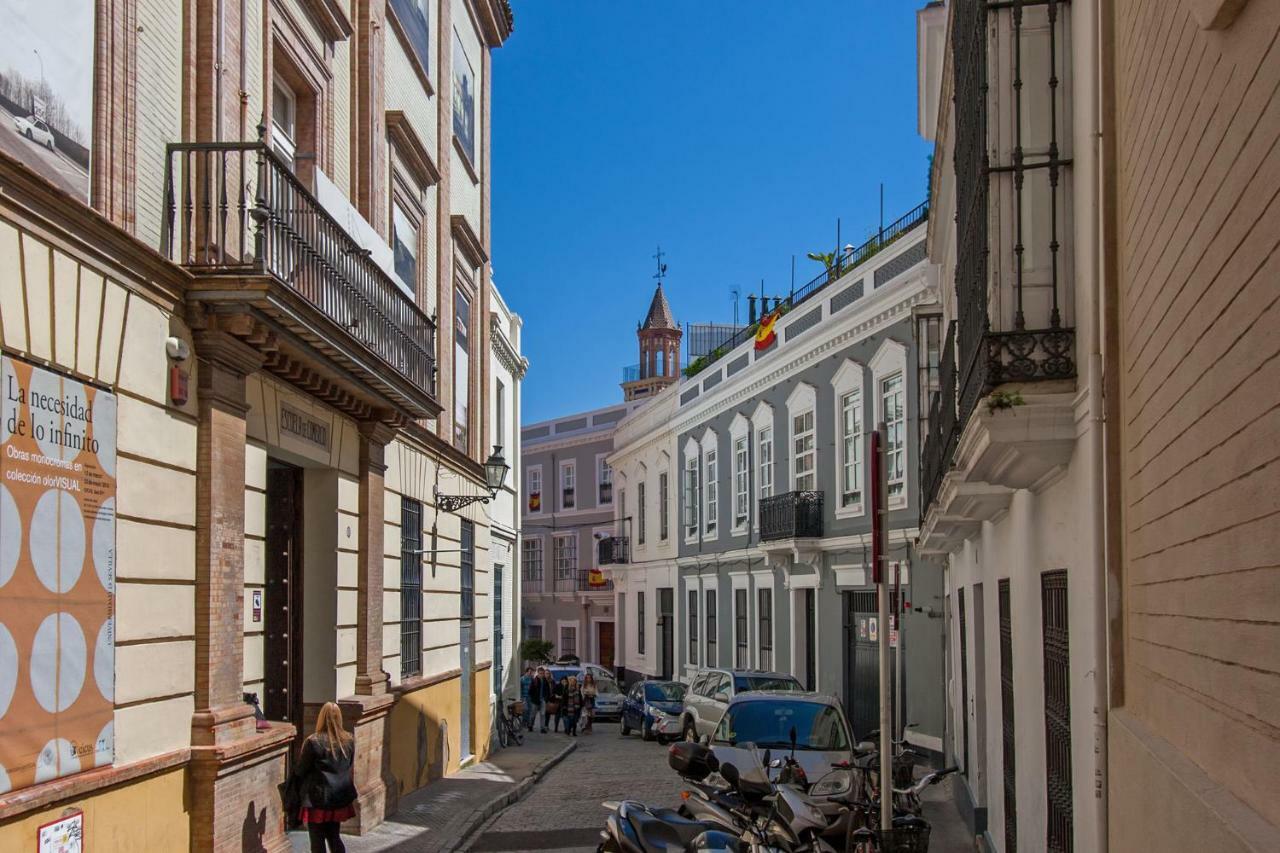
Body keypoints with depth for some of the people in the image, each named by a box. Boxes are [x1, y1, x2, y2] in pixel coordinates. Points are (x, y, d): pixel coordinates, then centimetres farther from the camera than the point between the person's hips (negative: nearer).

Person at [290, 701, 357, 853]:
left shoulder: (313, 742, -16)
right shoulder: (349, 740, 0)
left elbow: (300, 771, -8)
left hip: (317, 798, -5)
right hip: (340, 797, 5)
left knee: (317, 841, 6)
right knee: (334, 836, 19)